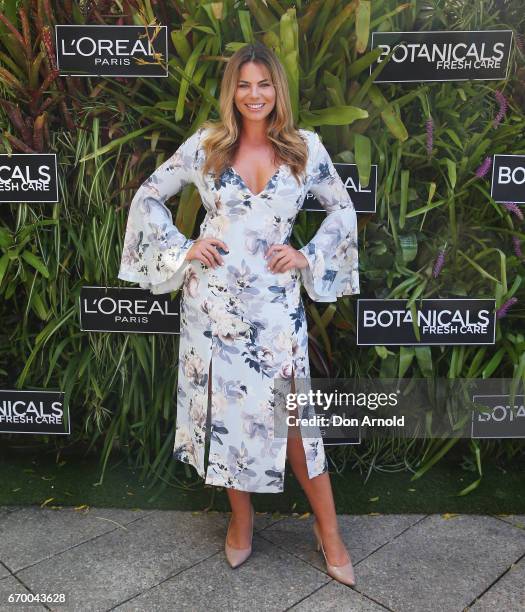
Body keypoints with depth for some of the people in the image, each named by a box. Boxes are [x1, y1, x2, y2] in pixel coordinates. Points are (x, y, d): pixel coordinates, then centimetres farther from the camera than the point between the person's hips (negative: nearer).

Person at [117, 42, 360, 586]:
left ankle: (328, 529, 22)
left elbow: (342, 209, 14)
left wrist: (307, 257, 1)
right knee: (223, 407, 9)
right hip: (213, 297, 1)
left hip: (275, 302, -1)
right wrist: (182, 250, -2)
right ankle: (241, 518, 32)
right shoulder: (206, 144, 3)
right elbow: (148, 197, 9)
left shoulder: (305, 147, 4)